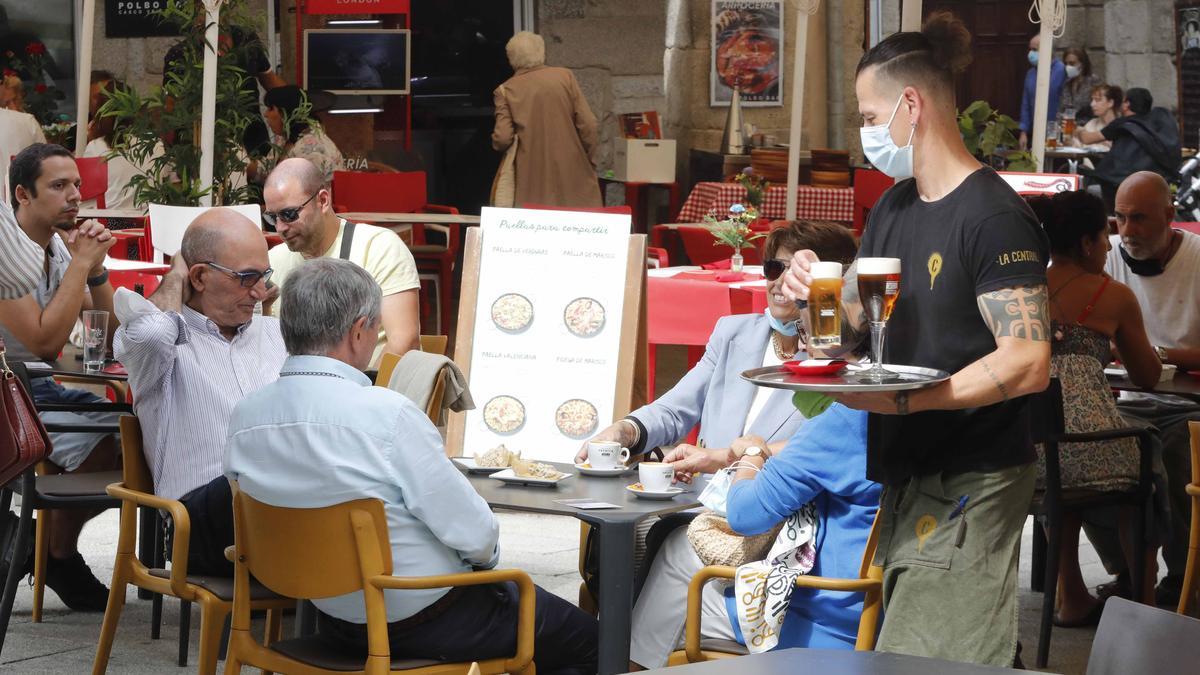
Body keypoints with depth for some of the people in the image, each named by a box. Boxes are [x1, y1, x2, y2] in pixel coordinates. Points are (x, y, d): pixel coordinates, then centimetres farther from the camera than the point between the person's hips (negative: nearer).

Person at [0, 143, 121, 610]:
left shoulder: (62, 245, 7)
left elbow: (110, 336, 7)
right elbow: (44, 341, -25)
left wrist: (96, 266, -8)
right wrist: (80, 264, -18)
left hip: (43, 388, 8)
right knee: (97, 445, -24)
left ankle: (41, 537, 7)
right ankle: (60, 556, 0)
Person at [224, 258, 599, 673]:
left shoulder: (243, 418, -6)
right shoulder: (387, 414, -27)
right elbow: (472, 532, -22)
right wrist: (486, 555, 2)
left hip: (335, 622, 8)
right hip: (423, 624, -8)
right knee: (584, 637, 15)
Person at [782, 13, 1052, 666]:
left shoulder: (992, 215, -14)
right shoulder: (892, 208, 13)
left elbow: (1029, 362, -21)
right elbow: (853, 321, 21)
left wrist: (901, 398, -25)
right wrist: (810, 289, -1)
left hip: (970, 488, -9)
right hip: (905, 477, 9)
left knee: (929, 666, -11)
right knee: (899, 653, 12)